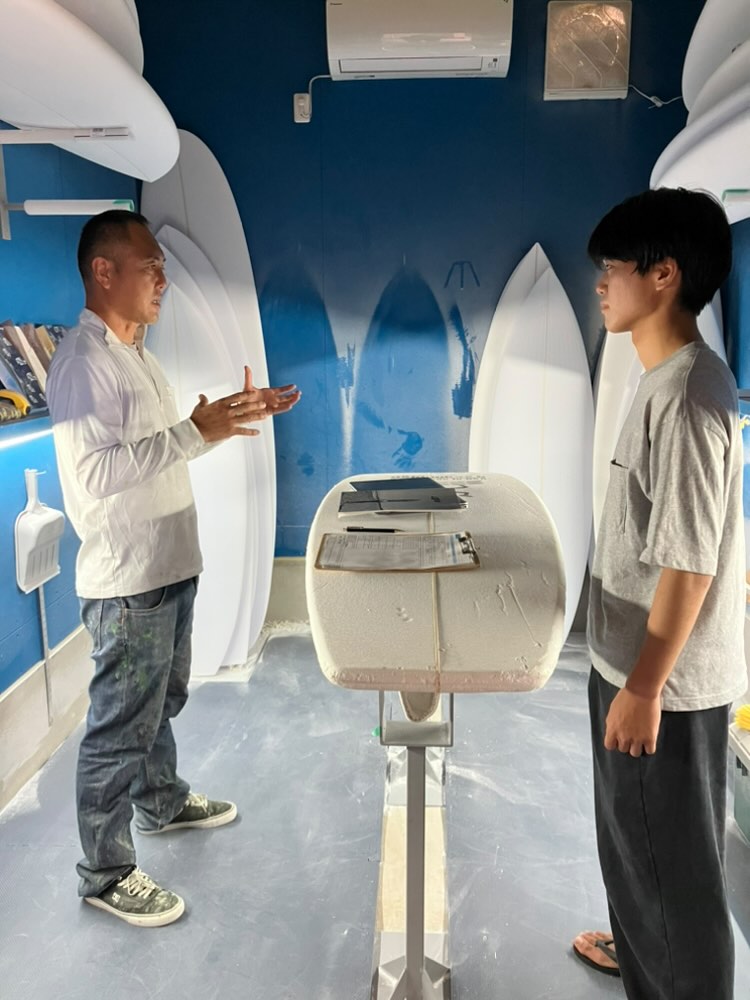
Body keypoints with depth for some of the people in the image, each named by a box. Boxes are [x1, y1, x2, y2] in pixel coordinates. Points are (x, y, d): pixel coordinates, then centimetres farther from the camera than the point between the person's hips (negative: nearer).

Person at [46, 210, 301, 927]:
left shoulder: (135, 353, 13)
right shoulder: (81, 360, -18)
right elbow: (95, 471, -27)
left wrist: (238, 415, 10)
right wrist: (196, 431, -28)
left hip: (170, 567, 10)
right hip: (127, 580, -10)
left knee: (163, 701, 25)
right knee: (121, 727, 4)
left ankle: (163, 802, 47)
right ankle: (105, 874, 21)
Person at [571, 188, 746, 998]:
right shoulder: (668, 379, 7)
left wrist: (643, 689, -19)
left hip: (665, 678, -10)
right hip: (636, 660, 10)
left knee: (669, 852, 10)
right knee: (633, 833, 27)